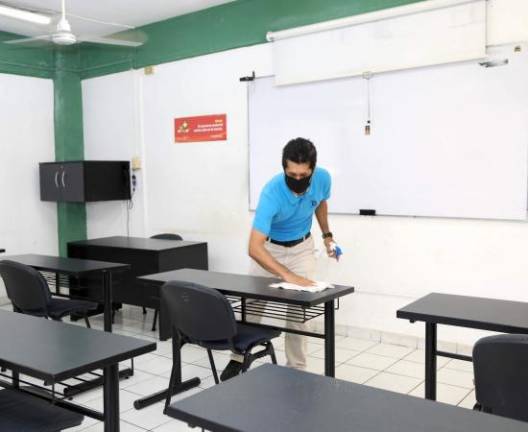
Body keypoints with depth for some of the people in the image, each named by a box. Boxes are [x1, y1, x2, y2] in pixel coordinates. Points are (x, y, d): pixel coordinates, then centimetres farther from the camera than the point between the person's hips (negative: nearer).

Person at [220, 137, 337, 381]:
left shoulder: (323, 178, -23)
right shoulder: (272, 193, -37)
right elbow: (254, 248, -43)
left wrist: (327, 235, 5)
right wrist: (288, 275, -52)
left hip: (302, 248, 2)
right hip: (269, 248, -2)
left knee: (299, 310, -5)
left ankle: (296, 369, 9)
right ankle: (238, 358, 24)